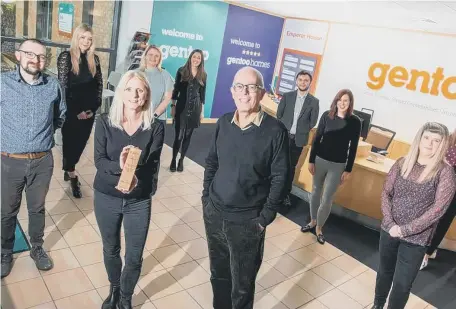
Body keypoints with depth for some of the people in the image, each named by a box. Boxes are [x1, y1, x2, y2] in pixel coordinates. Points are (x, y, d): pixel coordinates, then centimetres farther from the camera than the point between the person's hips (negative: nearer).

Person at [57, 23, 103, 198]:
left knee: (81, 142, 13)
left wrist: (94, 107, 0)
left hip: (89, 110, 5)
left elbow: (99, 84, 9)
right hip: (71, 111, -4)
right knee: (70, 142, 5)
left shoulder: (94, 59, 7)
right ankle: (72, 176, 18)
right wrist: (76, 111, -12)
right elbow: (62, 86, -10)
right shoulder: (66, 57, -6)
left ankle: (68, 170, 33)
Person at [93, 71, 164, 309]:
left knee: (134, 257, 9)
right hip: (106, 198, 1)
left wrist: (135, 177, -36)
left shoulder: (156, 127, -10)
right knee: (110, 249, 22)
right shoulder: (105, 122, -8)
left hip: (139, 201, -1)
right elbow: (99, 161, -13)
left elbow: (152, 166, -15)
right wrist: (119, 166, -34)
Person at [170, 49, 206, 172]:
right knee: (179, 135, -5)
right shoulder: (181, 71, 1)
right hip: (181, 106, -2)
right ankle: (173, 159, 10)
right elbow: (176, 89, 1)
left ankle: (181, 160, 19)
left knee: (188, 135, 7)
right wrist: (173, 106, -4)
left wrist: (202, 110, 8)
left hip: (195, 108, 2)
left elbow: (202, 94, 9)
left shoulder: (203, 75, 6)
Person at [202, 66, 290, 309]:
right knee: (218, 275, 23)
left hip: (247, 222, -4)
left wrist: (265, 218, -12)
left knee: (242, 285, 13)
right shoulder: (223, 123, 0)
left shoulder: (275, 130, -14)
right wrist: (206, 197, 5)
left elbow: (280, 178, -11)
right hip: (214, 214, 5)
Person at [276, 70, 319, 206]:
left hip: (298, 139, 0)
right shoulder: (287, 96, 0)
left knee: (291, 166, 11)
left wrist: (301, 131, 0)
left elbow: (313, 122, 1)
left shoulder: (314, 101, -1)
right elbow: (279, 115, 4)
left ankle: (286, 193, 23)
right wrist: (284, 128, 1)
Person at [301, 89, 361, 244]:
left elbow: (353, 147, -3)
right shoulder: (326, 115, -4)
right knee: (316, 192, 15)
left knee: (327, 199, 2)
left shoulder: (355, 122, -7)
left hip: (338, 165, -2)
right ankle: (313, 221, 35)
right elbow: (317, 139, 0)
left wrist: (348, 170, -3)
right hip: (320, 160, 2)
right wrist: (311, 160, -1)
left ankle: (319, 228, 22)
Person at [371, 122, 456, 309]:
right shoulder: (402, 163, -1)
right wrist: (390, 223, -12)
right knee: (384, 272, 21)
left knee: (402, 284, 7)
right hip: (388, 230, 4)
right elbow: (386, 193, 0)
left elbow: (438, 209, -16)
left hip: (416, 239, -3)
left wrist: (405, 229, -18)